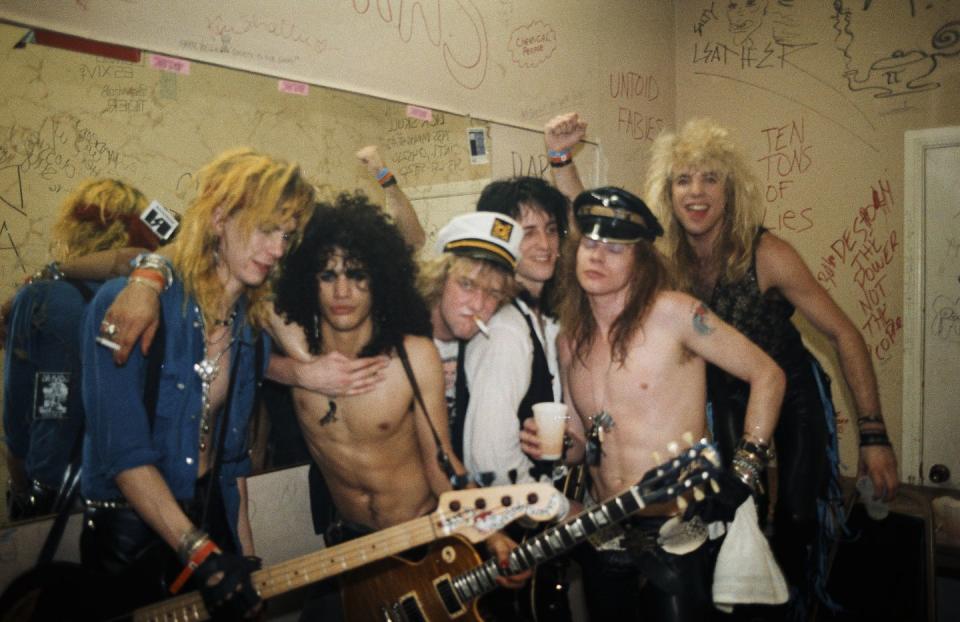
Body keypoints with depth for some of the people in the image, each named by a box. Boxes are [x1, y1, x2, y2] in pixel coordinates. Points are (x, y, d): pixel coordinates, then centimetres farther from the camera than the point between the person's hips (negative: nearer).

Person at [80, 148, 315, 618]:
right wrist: (199, 554, -24)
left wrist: (245, 555, 7)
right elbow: (122, 450, -22)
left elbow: (230, 454, 8)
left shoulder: (252, 330, 1)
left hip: (213, 522, 6)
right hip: (128, 537, -6)